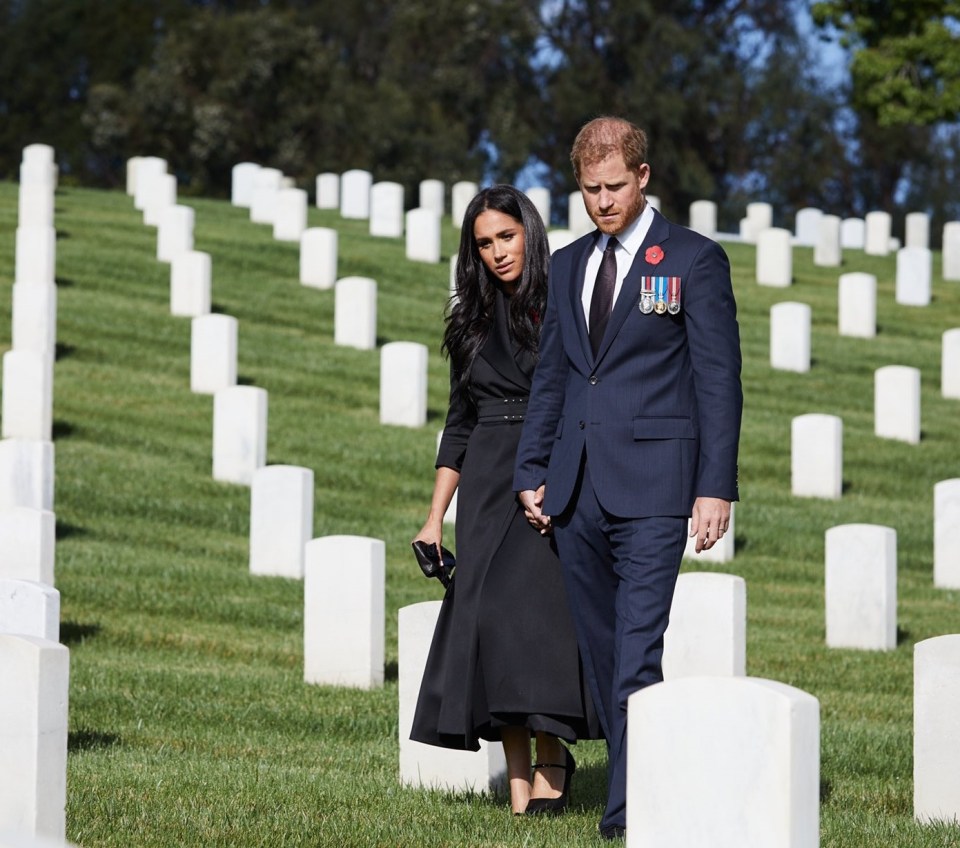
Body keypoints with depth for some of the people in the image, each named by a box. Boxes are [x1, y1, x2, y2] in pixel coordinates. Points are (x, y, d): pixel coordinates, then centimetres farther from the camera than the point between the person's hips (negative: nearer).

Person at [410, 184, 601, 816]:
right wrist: (436, 518, 13)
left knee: (535, 604, -20)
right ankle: (521, 783, -2)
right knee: (487, 614, -5)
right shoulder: (473, 321, 15)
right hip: (487, 486, 4)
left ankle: (552, 760, -6)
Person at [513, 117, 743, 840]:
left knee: (638, 651, -12)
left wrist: (716, 486, -9)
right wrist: (532, 473, 13)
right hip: (577, 488, 6)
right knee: (601, 651, 7)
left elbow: (719, 380, -3)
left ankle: (629, 809, -13)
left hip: (652, 485, -6)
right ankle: (640, 777, 16)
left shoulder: (694, 260, 0)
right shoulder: (569, 265, 16)